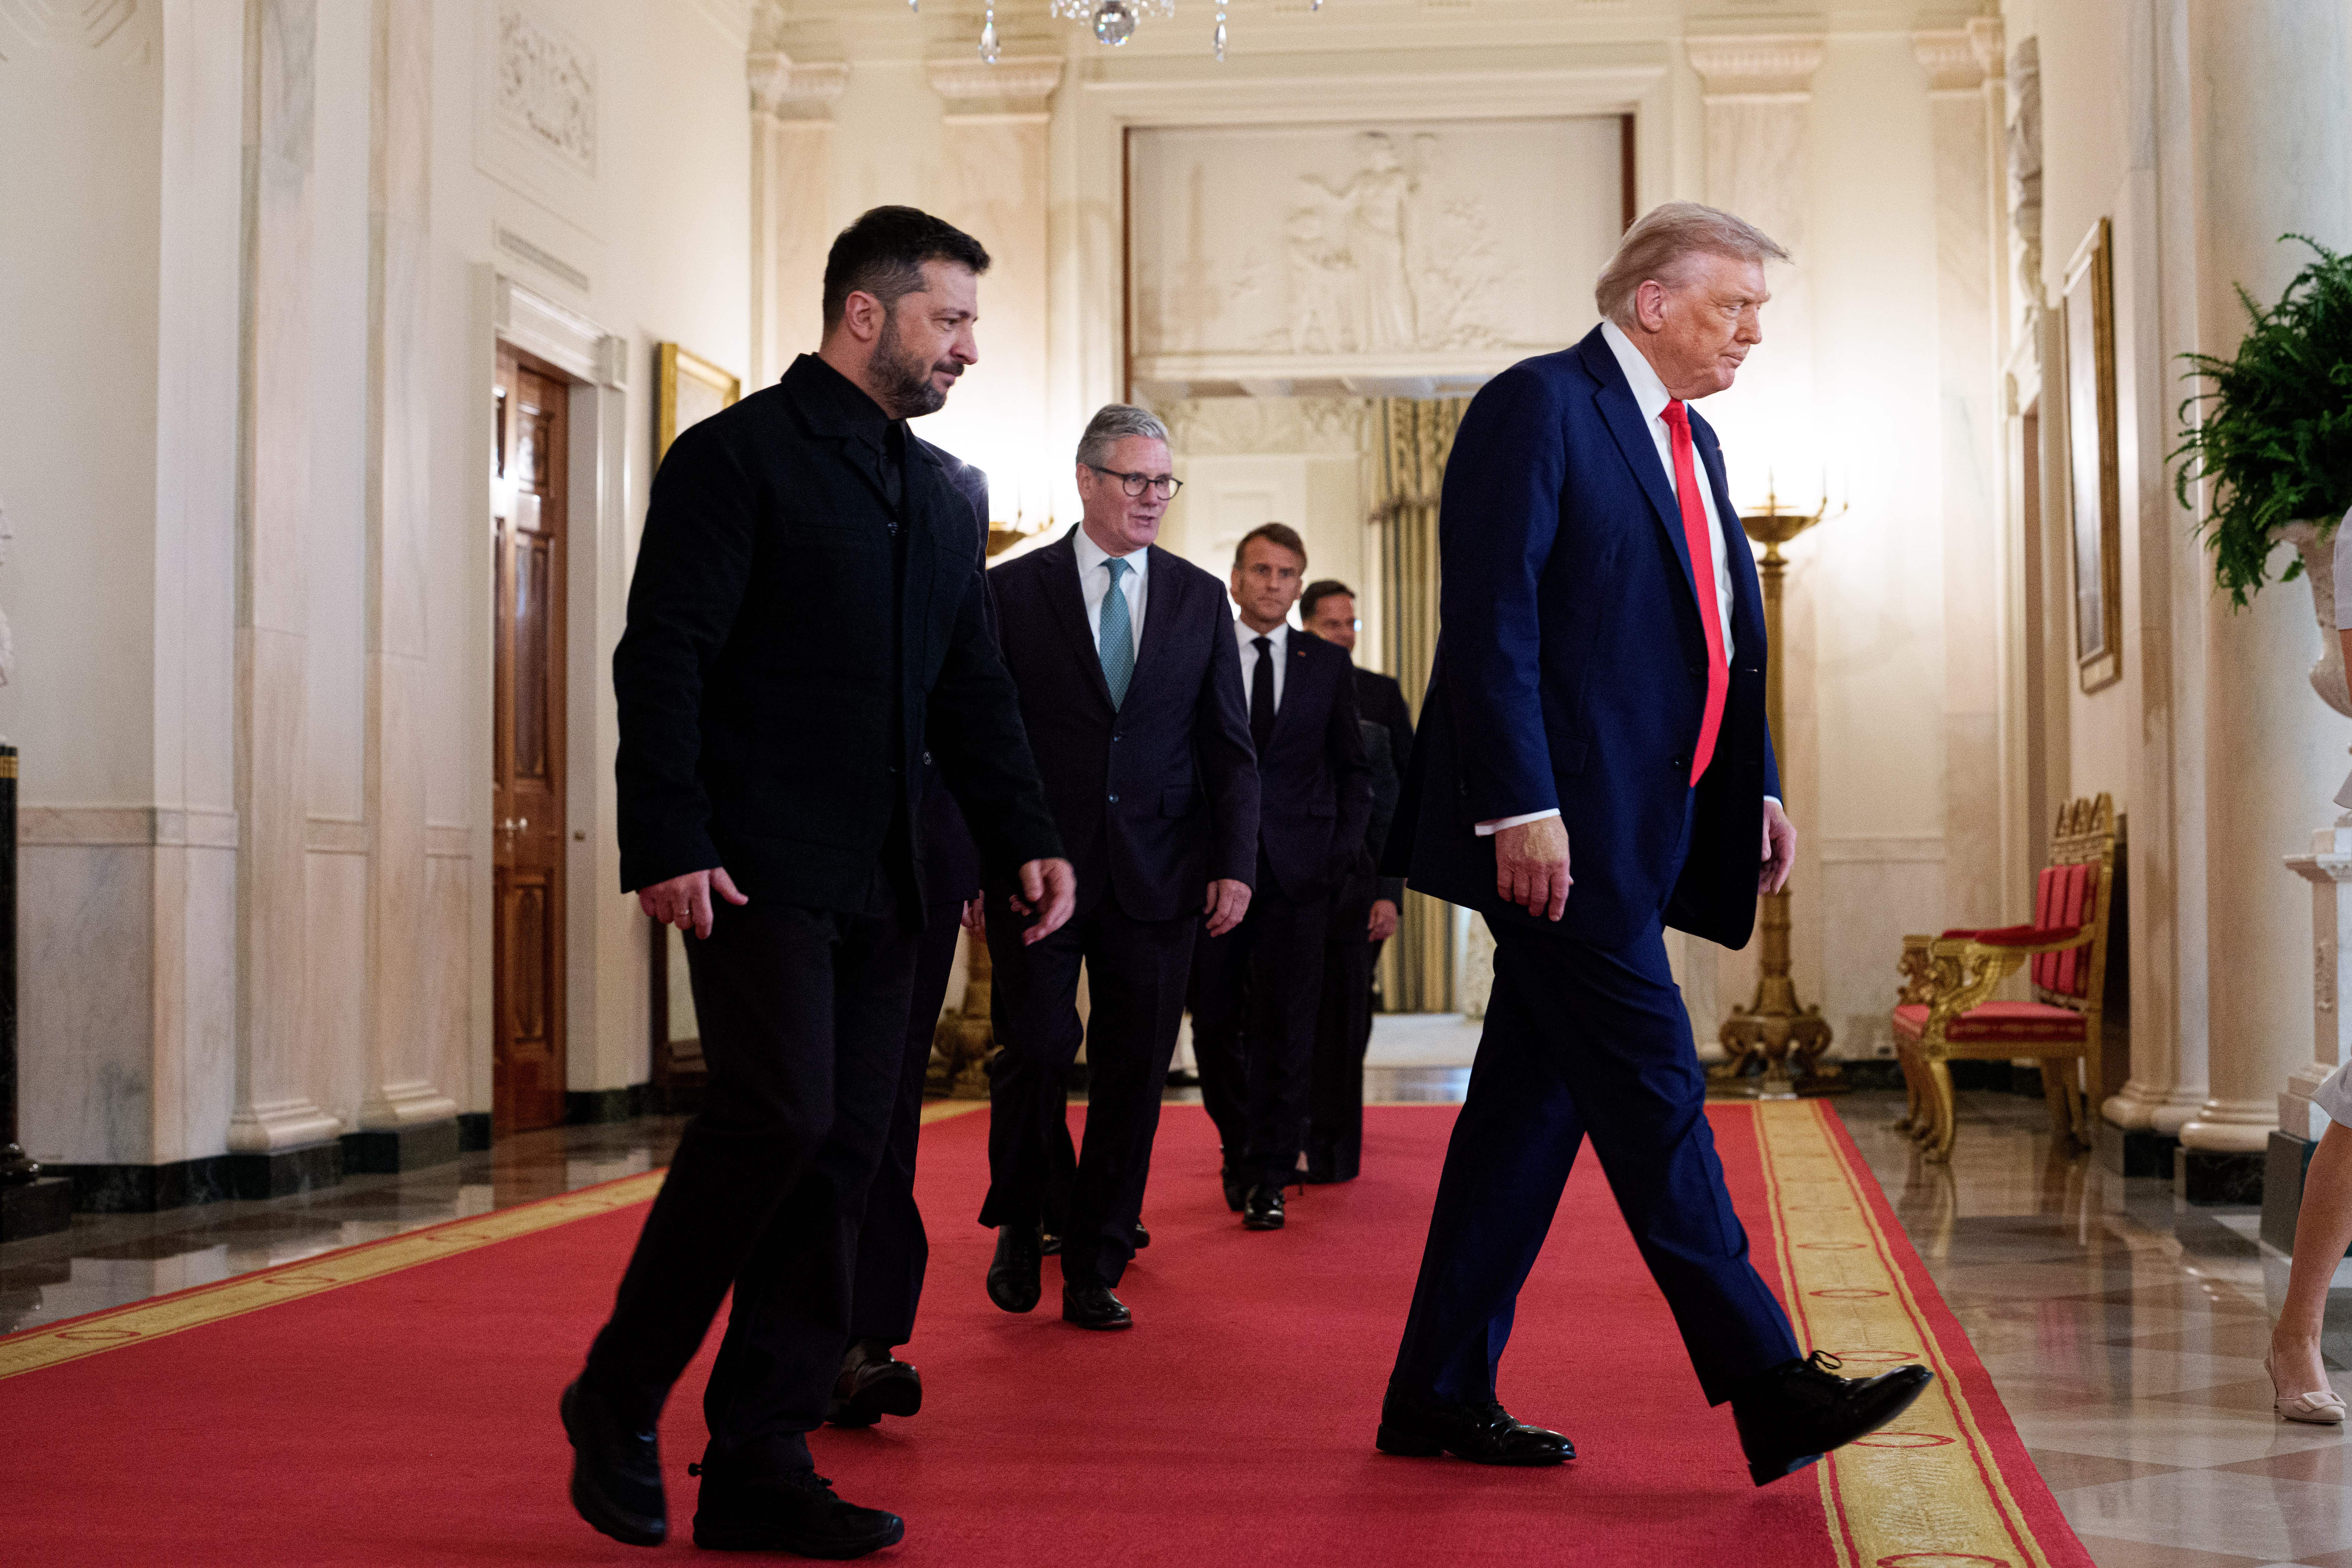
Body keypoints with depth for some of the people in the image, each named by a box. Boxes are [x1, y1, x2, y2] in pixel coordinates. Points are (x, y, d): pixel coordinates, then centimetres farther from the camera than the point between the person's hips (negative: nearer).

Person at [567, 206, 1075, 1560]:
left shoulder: (941, 496, 20)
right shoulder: (737, 456, -2)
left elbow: (973, 693, 21)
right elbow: (664, 659, -9)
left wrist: (1027, 837, 7)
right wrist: (669, 845, -18)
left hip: (881, 885, 7)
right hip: (758, 870, -7)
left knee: (843, 1152, 3)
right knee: (780, 1114, -17)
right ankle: (620, 1399, 4)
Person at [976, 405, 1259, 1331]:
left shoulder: (1199, 598, 11)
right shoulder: (1014, 592, 3)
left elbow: (1230, 744, 10)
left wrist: (1235, 862, 0)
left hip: (1157, 871, 2)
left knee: (1133, 1071, 3)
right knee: (1037, 1047, -8)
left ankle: (1095, 1271, 14)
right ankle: (1018, 1228, 18)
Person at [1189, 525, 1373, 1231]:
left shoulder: (1326, 663, 10)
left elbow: (1353, 766, 14)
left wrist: (1345, 847, 3)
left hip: (1297, 868, 0)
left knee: (1285, 1024, -3)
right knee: (1216, 1021, 4)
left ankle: (1269, 1176, 5)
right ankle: (1239, 1150, 26)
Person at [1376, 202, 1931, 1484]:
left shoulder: (1692, 442, 21)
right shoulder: (1538, 406, -7)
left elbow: (1717, 639, 25)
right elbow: (1491, 618, -15)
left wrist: (1756, 790, 14)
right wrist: (1521, 807, -21)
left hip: (1637, 832, 9)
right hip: (1559, 830, -9)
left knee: (1535, 1102, 10)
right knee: (1654, 1098, -7)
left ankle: (1440, 1395, 17)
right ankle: (1768, 1389, -3)